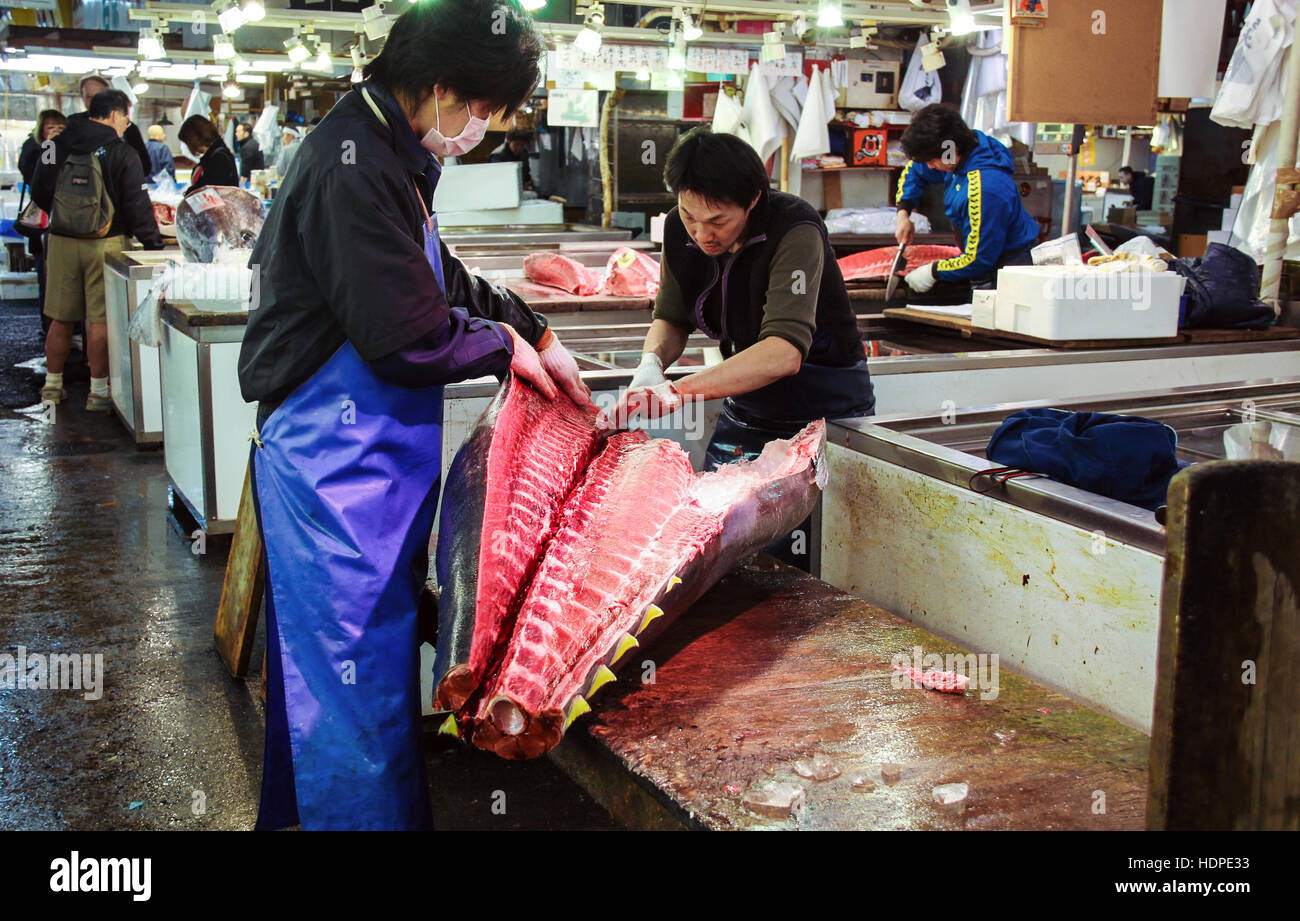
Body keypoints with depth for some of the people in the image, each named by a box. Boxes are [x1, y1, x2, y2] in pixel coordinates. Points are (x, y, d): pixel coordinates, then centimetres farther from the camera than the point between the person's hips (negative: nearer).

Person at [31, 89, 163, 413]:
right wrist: (153, 244, 0)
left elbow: (39, 194, 10)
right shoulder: (122, 154, -7)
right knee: (100, 320, 0)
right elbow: (137, 207, -8)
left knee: (60, 318, 13)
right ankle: (99, 392, 3)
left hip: (61, 241, 4)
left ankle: (52, 386, 22)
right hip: (104, 244, -4)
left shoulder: (57, 146, 4)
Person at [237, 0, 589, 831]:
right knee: (359, 668, -1)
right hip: (338, 460, -10)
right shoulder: (353, 166, -21)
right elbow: (409, 335, -23)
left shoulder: (392, 154, 13)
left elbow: (445, 281, 22)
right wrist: (506, 348, -7)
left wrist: (540, 335, 13)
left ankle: (302, 807, 37)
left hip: (367, 454, 10)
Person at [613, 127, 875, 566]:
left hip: (826, 407, -6)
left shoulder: (795, 230, -27)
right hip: (747, 406, 6)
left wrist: (677, 392, -46)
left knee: (789, 563, -11)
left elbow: (784, 352, -39)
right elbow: (671, 318, 6)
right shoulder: (680, 229, -8)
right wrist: (651, 362, -18)